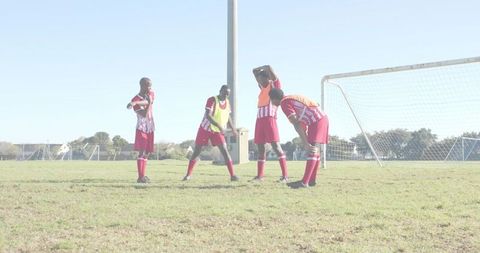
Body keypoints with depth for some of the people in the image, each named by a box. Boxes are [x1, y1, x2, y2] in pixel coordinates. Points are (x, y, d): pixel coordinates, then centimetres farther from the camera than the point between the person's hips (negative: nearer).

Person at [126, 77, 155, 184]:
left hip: (150, 128, 6)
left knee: (146, 153, 7)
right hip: (141, 128, -6)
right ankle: (140, 177, -17)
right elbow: (144, 114, -20)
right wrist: (149, 103, -21)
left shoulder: (151, 94, 4)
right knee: (142, 152, -13)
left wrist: (135, 103, -34)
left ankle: (143, 176, 11)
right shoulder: (135, 100, -10)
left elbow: (147, 102, -20)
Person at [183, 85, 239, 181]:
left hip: (218, 131, 4)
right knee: (197, 151, 1)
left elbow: (227, 116, 16)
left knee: (224, 151, -10)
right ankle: (188, 174, 11)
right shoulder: (212, 100, -18)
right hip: (205, 129, -3)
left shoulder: (227, 102, 2)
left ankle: (233, 175, -12)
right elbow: (208, 116, -29)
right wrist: (219, 125, -38)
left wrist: (233, 128, 5)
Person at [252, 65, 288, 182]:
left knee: (275, 145, -15)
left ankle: (285, 175, -19)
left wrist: (266, 68, 10)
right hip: (259, 119, 8)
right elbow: (255, 71, 30)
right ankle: (259, 175, 11)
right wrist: (261, 69, 17)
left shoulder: (275, 85, 4)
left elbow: (269, 68, -8)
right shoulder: (263, 87, 23)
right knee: (260, 148, 7)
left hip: (269, 119, -8)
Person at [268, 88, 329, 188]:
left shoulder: (284, 103, -6)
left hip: (317, 120, -10)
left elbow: (296, 124, -15)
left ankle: (304, 182, -19)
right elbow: (301, 121, 24)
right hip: (323, 117, 10)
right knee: (315, 150, 15)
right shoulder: (291, 98, 23)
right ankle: (312, 180, 21)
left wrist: (306, 144, -18)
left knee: (312, 151, -14)